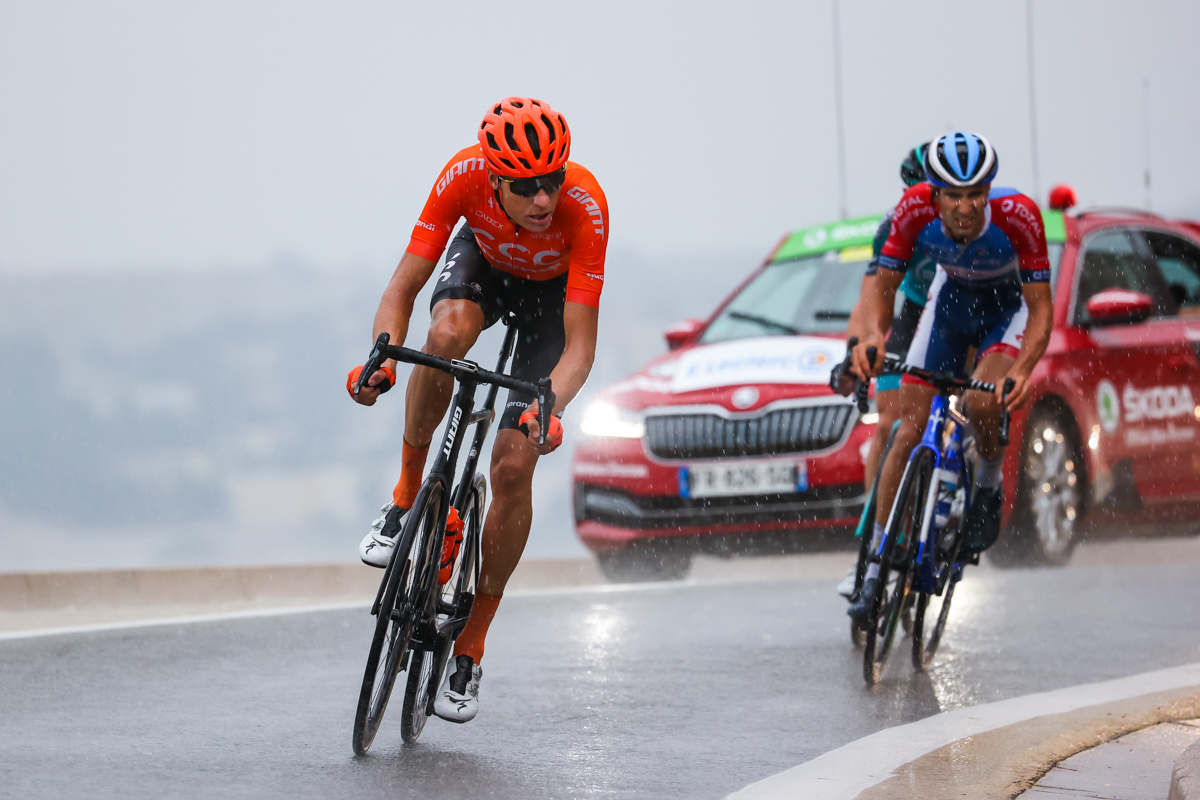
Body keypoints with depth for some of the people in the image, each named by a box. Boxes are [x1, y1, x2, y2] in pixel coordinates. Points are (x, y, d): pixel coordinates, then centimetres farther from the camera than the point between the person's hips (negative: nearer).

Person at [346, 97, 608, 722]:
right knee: (448, 333, -37)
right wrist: (382, 359, -49)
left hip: (553, 289, -1)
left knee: (513, 465, -13)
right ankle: (407, 495, -14)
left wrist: (549, 406, -55)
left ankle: (471, 646, 3)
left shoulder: (584, 207, -39)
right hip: (484, 257, 1)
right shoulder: (464, 176, -35)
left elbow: (580, 343, -37)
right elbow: (403, 288, -30)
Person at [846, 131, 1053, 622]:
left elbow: (1041, 309, -29)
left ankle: (990, 485, 2)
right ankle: (876, 570, -1)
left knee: (981, 400, -31)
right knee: (911, 431, -7)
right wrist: (873, 336, -37)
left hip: (1009, 307, -2)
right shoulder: (916, 210, -29)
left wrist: (1023, 370, -46)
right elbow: (883, 288, -17)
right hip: (950, 301, 2)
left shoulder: (1018, 215, -35)